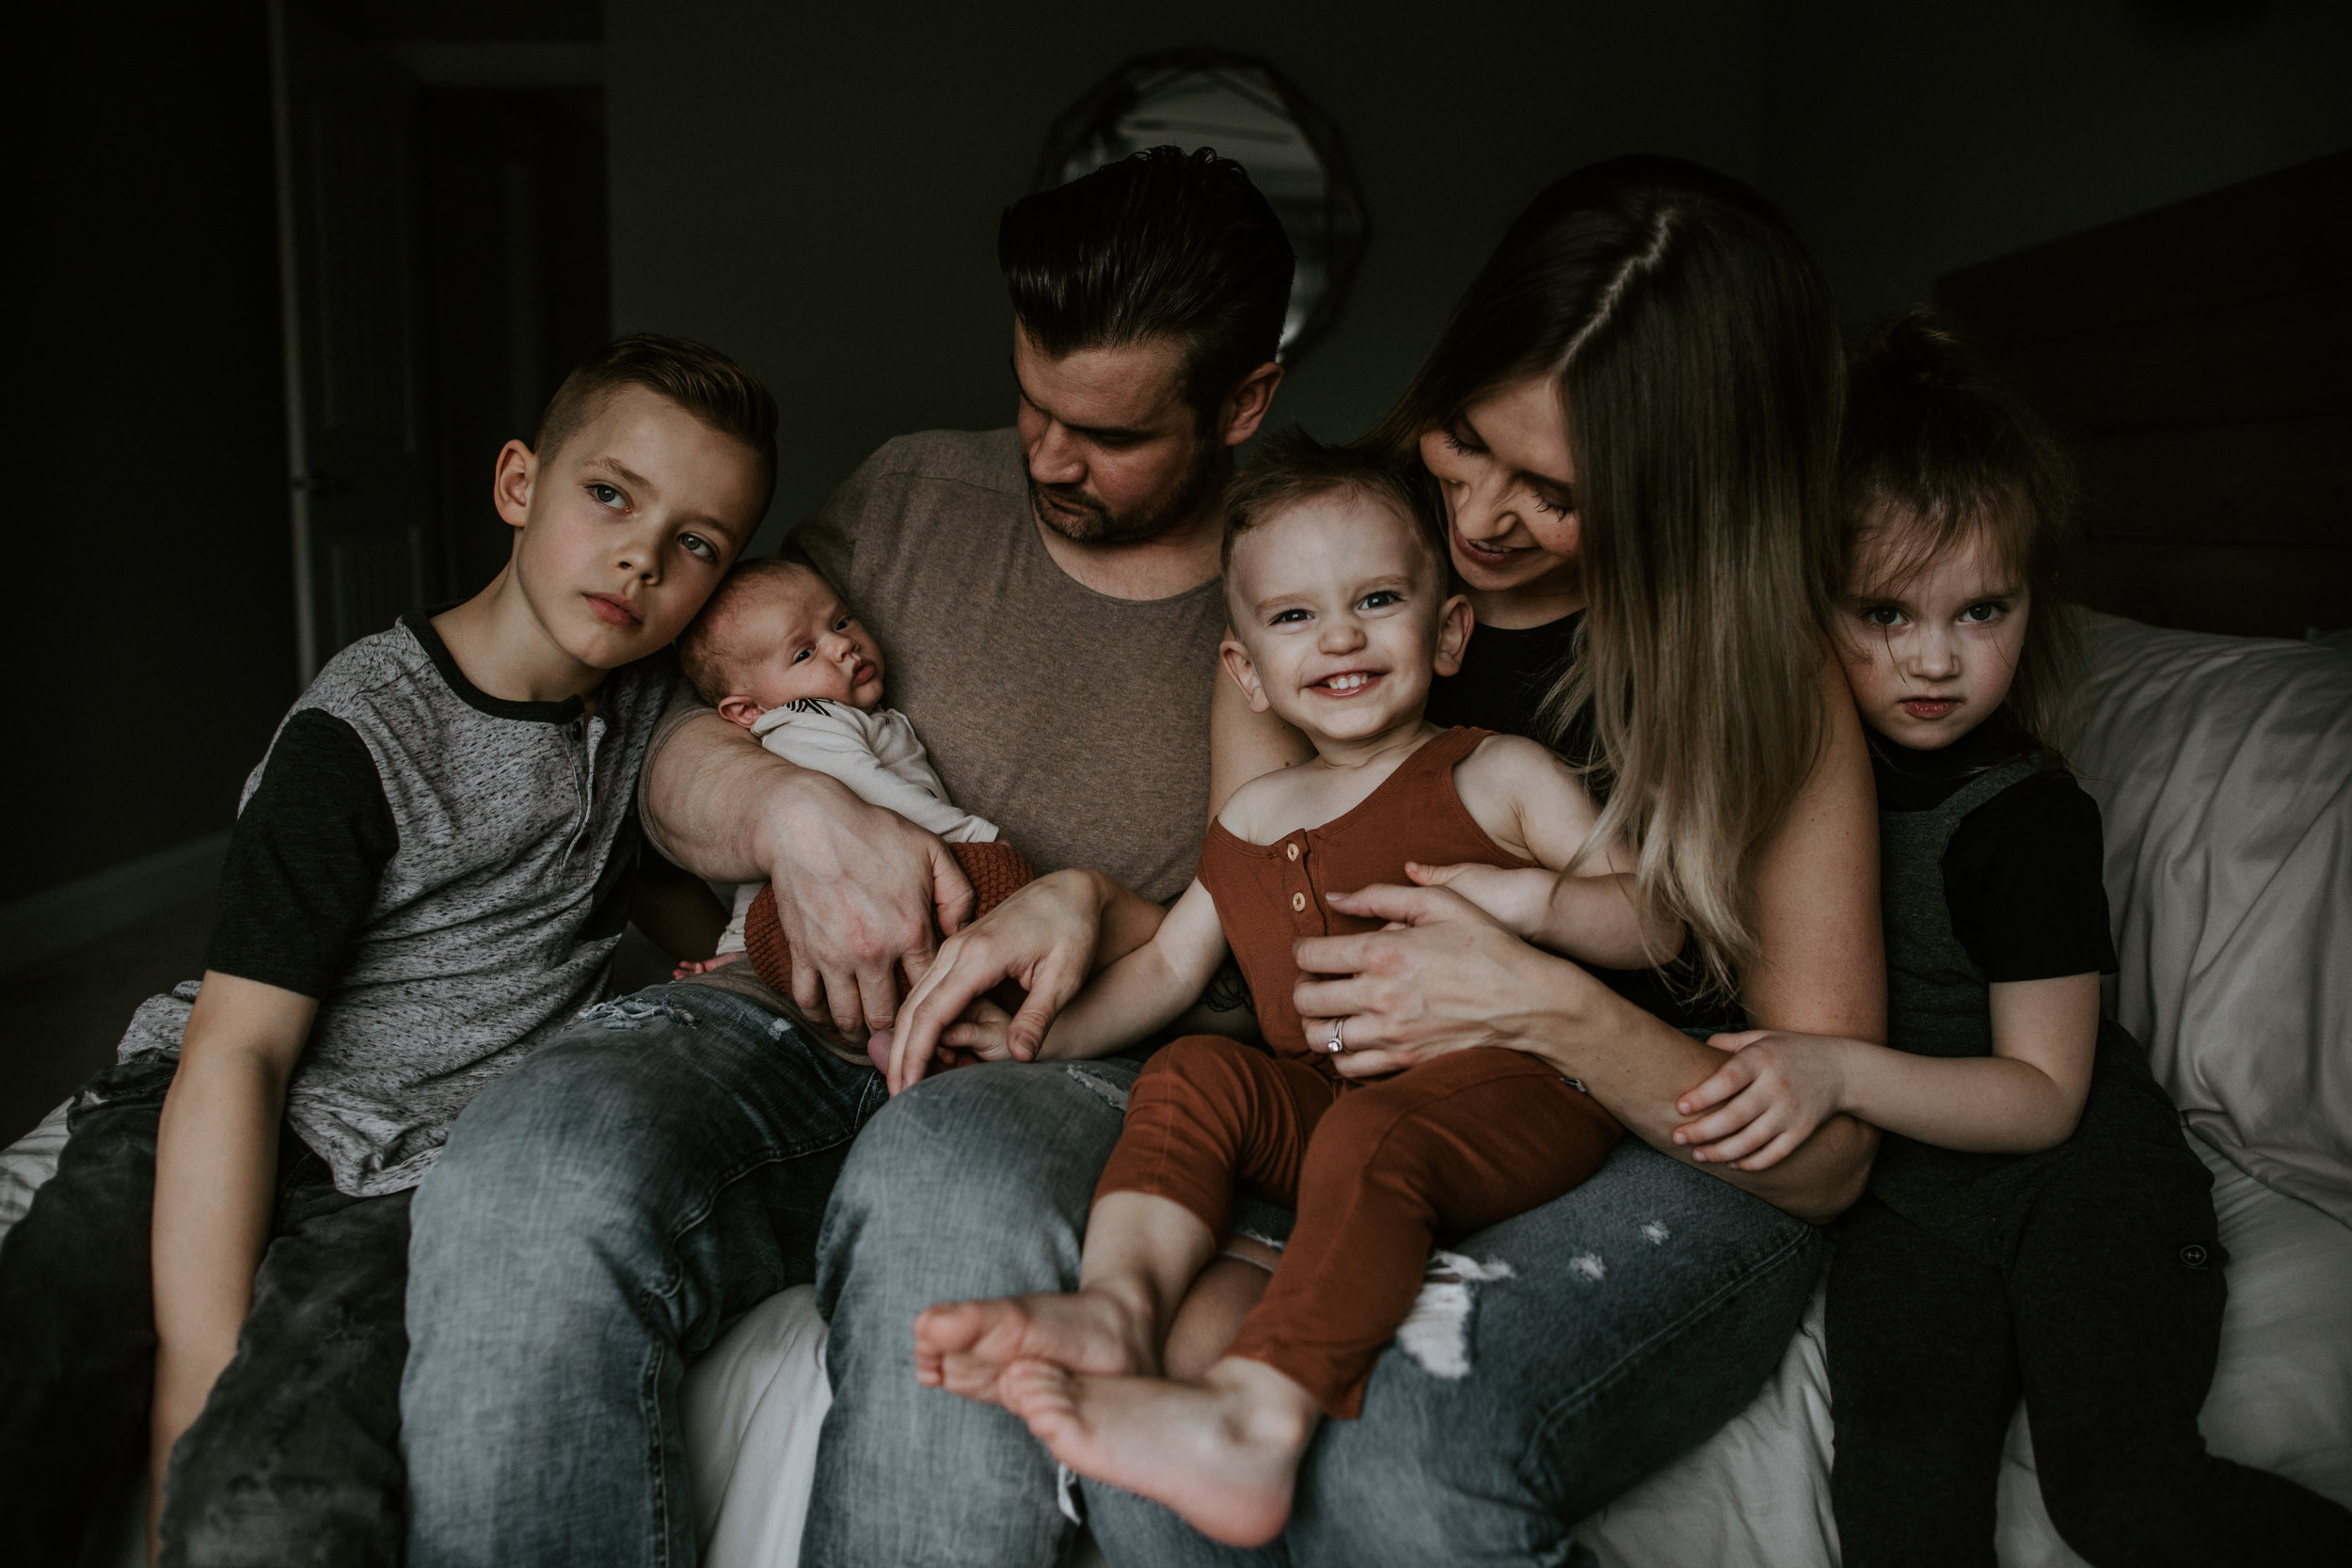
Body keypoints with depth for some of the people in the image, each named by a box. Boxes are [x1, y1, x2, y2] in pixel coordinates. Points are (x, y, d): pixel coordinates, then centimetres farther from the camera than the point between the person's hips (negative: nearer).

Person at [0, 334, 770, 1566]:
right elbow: (237, 1051, -14)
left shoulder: (645, 702, 9)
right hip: (218, 1130, -2)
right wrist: (196, 1373, -20)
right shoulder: (361, 737, -10)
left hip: (417, 1175, 3)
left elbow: (685, 909, 24)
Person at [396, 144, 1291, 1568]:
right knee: (537, 1177, -32)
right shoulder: (916, 499, 12)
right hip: (790, 1026, 3)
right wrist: (794, 813, -10)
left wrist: (1101, 910, -13)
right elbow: (677, 765, 13)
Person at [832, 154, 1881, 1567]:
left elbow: (1826, 1156, -5)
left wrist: (1556, 1010, -20)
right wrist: (1084, 906, -7)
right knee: (940, 1168, -26)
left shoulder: (1779, 678, -5)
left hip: (1657, 1160, -3)